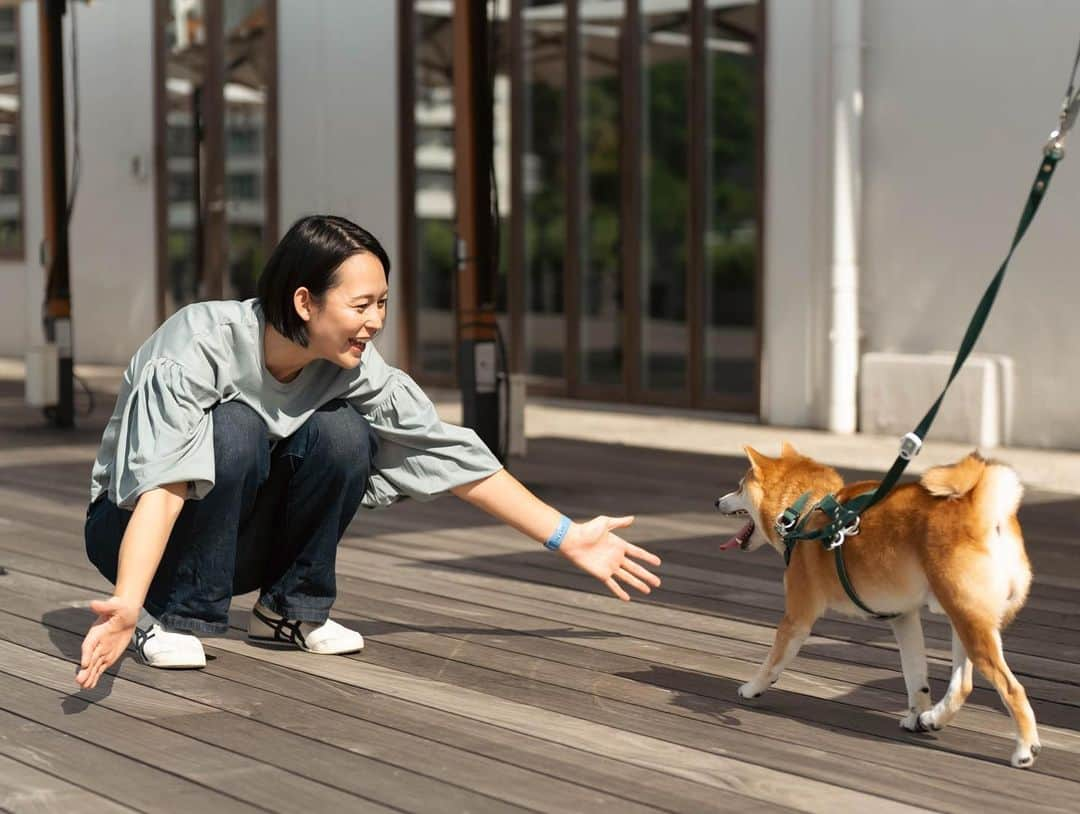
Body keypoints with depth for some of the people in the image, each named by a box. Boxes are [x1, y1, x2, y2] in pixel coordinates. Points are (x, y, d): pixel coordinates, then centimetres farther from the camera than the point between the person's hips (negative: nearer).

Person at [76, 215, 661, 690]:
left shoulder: (354, 369, -14)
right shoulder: (199, 346, -29)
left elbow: (452, 455, -8)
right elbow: (164, 483, -41)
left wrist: (569, 539, -9)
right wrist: (126, 605, -56)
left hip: (239, 538, 4)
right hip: (129, 528, -4)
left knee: (341, 434, -22)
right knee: (234, 428, -33)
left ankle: (290, 609, -3)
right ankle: (172, 616, -17)